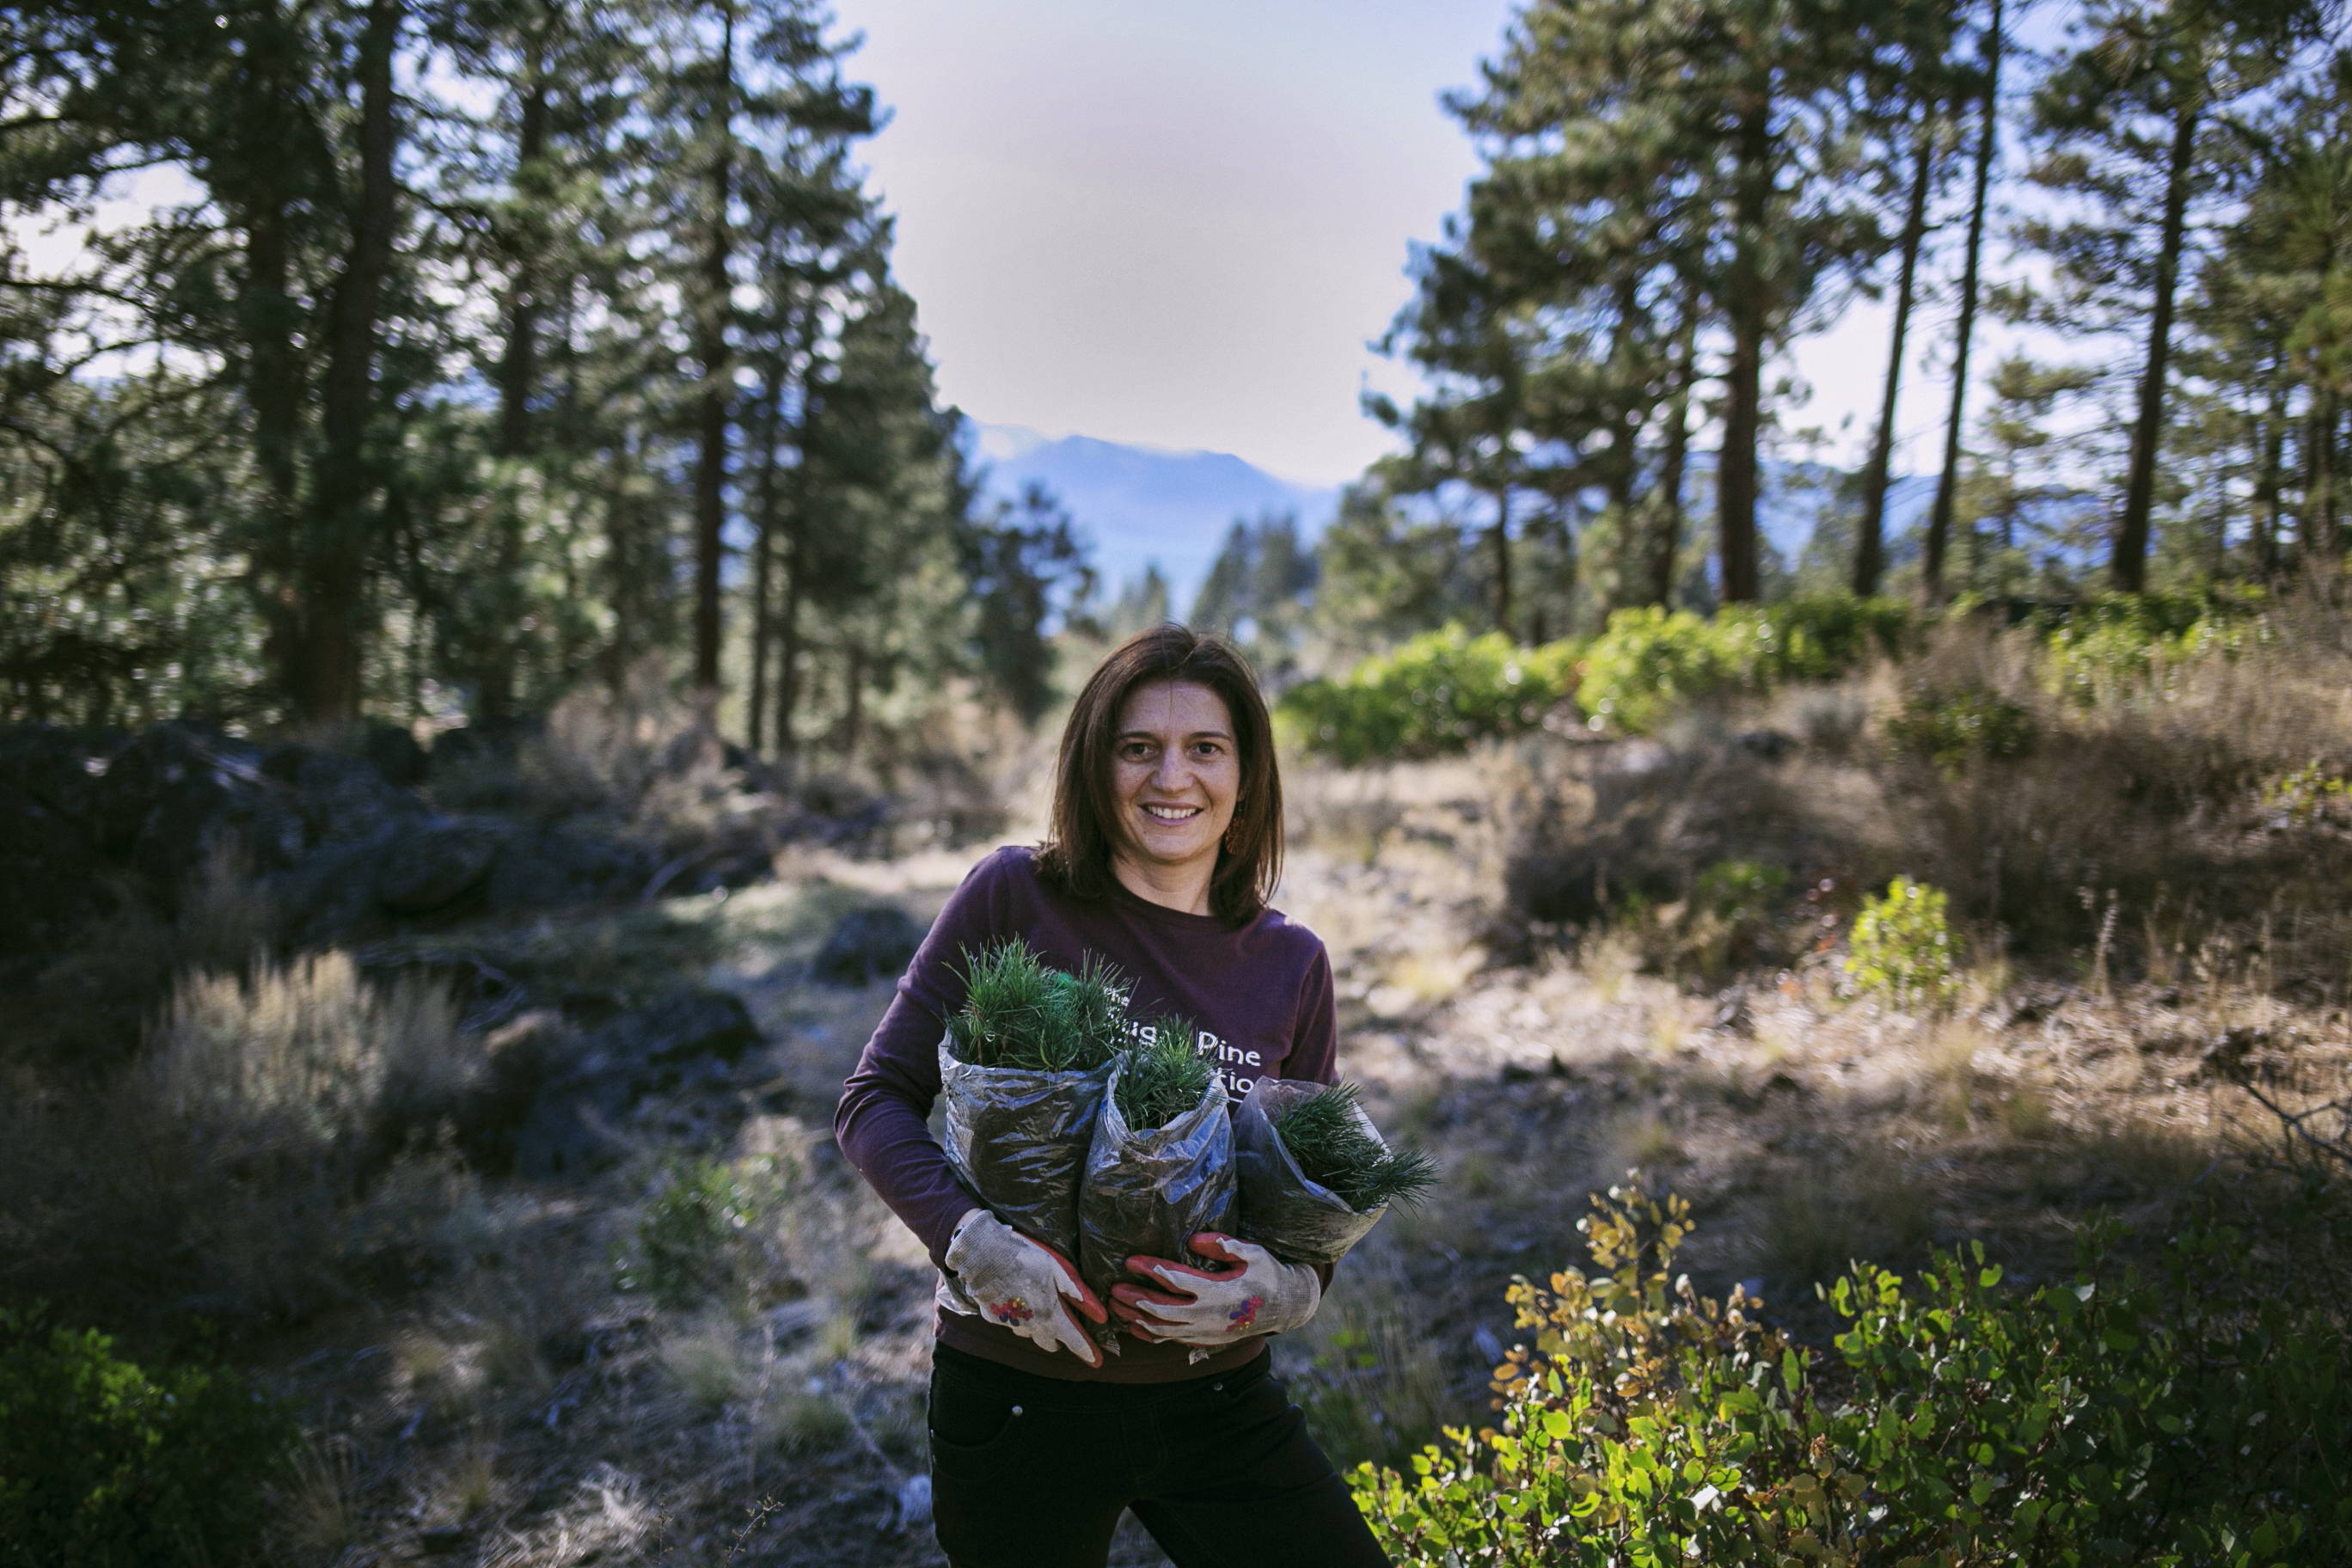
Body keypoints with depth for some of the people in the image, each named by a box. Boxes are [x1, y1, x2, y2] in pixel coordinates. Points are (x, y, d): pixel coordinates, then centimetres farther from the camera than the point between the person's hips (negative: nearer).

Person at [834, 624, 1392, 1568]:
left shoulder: (1291, 966, 1)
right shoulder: (1015, 899, -8)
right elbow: (874, 1101, -5)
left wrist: (1284, 1290, -14)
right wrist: (975, 1242, -22)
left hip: (1216, 1395, 3)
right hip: (1017, 1398, -2)